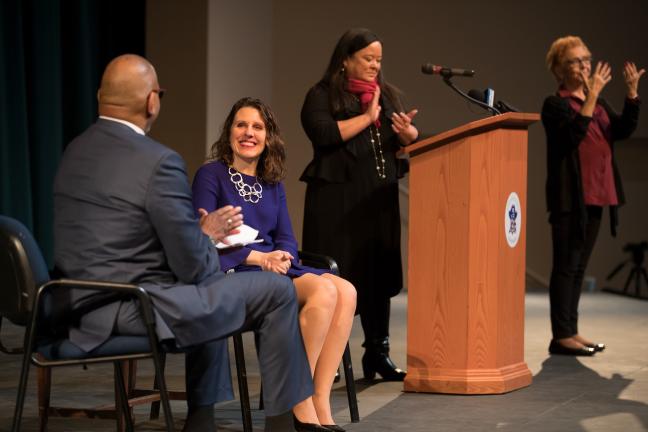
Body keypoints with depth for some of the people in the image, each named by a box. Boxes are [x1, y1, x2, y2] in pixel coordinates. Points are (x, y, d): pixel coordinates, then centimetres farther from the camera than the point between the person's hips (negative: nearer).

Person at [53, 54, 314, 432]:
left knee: (211, 288, 33)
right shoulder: (159, 161, -18)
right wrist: (207, 234, 8)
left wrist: (198, 229, 15)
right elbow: (192, 268, -14)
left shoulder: (76, 151, 6)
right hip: (136, 310, -8)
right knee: (277, 291, 4)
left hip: (83, 304, 9)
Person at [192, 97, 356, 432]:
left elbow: (286, 240, 15)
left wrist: (281, 258, -10)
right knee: (323, 289, -30)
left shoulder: (273, 185, 20)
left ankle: (320, 405, -24)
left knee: (346, 291, -23)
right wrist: (258, 257, -18)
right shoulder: (211, 175, 2)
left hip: (276, 268, 6)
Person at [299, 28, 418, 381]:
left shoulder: (386, 94, 17)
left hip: (379, 199, 6)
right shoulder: (322, 96, -1)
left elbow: (412, 139, 12)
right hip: (336, 199, -6)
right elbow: (323, 133, -19)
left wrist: (407, 132, -11)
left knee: (379, 274, 6)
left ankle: (377, 353, 14)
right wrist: (367, 118, -13)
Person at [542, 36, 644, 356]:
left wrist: (632, 91, -9)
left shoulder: (598, 103, 16)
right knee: (566, 266, -7)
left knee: (579, 266, 10)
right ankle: (561, 336, -6)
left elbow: (624, 129, 1)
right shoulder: (555, 105, -5)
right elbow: (573, 134, -23)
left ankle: (571, 332, 15)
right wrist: (591, 95, -28)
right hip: (570, 197, -7)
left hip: (596, 195, 7)